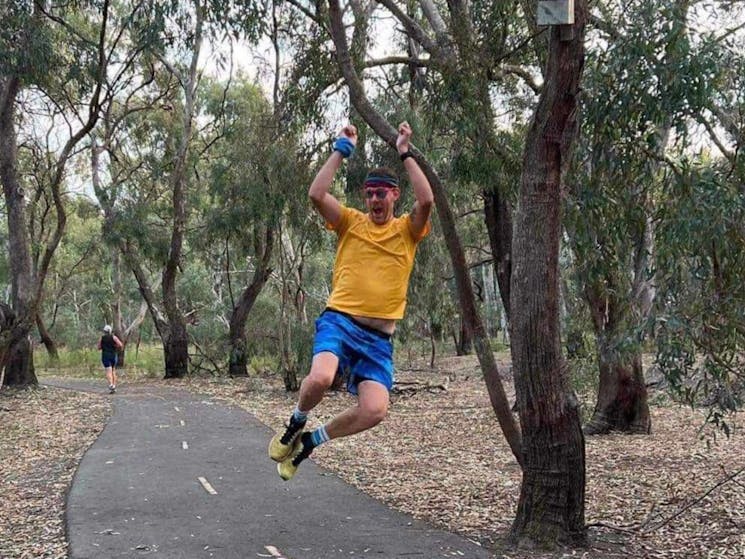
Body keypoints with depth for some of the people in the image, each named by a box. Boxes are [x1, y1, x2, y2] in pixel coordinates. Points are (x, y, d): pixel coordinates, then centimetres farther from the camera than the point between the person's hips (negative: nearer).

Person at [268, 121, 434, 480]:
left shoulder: (407, 231, 10)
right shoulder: (351, 222, 10)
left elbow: (426, 200, -12)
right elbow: (316, 194, -7)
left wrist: (405, 154, -7)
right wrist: (341, 150, -3)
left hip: (379, 336, 1)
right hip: (339, 320, -1)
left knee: (375, 410, -18)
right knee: (321, 377, -32)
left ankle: (310, 441, 9)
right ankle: (295, 423, 4)